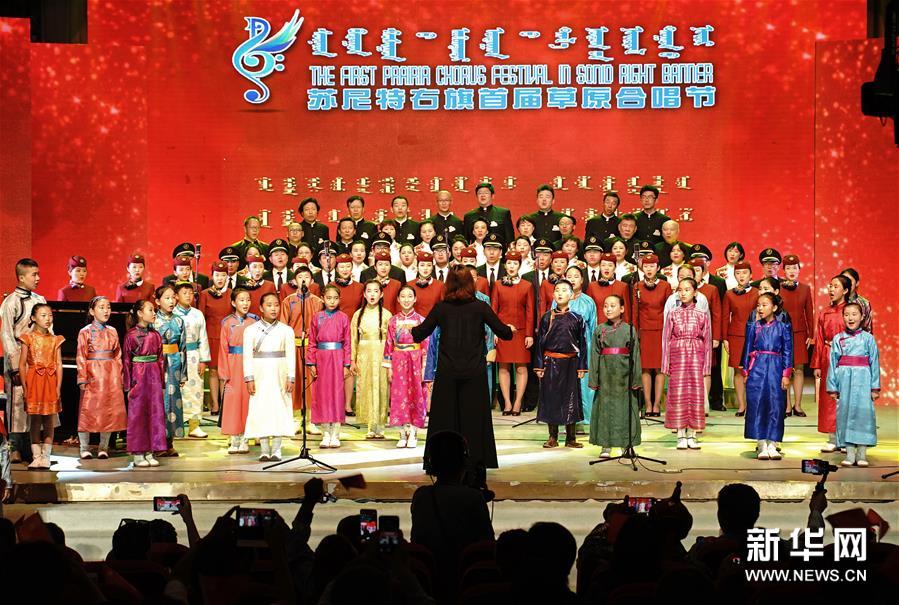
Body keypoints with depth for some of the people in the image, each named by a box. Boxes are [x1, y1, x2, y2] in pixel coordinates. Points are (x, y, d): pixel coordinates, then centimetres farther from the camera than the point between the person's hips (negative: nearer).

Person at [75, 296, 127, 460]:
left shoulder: (112, 331, 11)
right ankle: (84, 448, 5)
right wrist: (82, 378, -11)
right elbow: (80, 357, -4)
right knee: (88, 410, -3)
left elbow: (118, 356, 13)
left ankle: (104, 447, 13)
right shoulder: (85, 332, -1)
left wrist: (119, 377, 7)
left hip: (111, 375, 4)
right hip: (93, 374, -4)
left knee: (110, 411, 3)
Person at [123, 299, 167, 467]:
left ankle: (150, 453, 12)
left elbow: (160, 359, 11)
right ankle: (138, 454, 6)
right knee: (137, 414, 0)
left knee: (155, 413, 4)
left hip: (154, 377, 5)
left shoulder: (155, 335, 9)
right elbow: (126, 360, -3)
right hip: (138, 376, -5)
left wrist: (162, 382, 7)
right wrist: (128, 385, -6)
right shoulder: (131, 335, -5)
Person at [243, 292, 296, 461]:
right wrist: (249, 379, -6)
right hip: (260, 376, 0)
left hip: (279, 375, 0)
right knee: (260, 410, -2)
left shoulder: (286, 330, 4)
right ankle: (264, 450, 5)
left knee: (279, 409, -2)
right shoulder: (251, 330, 3)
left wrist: (290, 378, -5)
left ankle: (276, 450, 4)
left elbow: (291, 356, 2)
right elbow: (247, 356, 0)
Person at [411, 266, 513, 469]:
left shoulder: (441, 307, -2)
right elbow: (504, 333, 1)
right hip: (474, 373, -1)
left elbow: (419, 334, 3)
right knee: (474, 420, 6)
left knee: (444, 418, 9)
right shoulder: (480, 307, -4)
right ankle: (476, 461, 8)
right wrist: (510, 329, 24)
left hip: (447, 373, 1)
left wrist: (412, 329, 25)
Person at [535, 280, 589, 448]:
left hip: (570, 363, 0)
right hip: (550, 362, 0)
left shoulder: (577, 319, 3)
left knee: (570, 398, 3)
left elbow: (582, 344, 5)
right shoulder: (547, 317, 2)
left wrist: (581, 367, 0)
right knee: (550, 397, 3)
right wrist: (539, 366, -1)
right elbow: (540, 342, 4)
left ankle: (570, 437, 12)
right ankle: (553, 437, 12)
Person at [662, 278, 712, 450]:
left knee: (696, 395, -1)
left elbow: (707, 341, 7)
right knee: (678, 394, -2)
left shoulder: (702, 315, 5)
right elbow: (666, 339, 5)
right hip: (677, 356, 0)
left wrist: (706, 366, 1)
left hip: (696, 357, 0)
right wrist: (666, 365, -1)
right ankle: (681, 436, 5)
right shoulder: (673, 314, 6)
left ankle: (691, 435, 7)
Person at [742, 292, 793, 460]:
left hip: (775, 369, -1)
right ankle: (762, 446, 5)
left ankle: (772, 445, 5)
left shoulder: (782, 327, 3)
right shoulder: (753, 326, 7)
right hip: (757, 369, 1)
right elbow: (748, 349, 10)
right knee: (757, 406, -2)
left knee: (775, 406, -2)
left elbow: (788, 352, 3)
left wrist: (786, 374, -3)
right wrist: (746, 372, 7)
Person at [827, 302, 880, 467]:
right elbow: (833, 363, 9)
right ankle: (849, 455, 6)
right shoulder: (837, 339, 9)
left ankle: (861, 455, 1)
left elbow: (874, 363, 4)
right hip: (844, 380, 2)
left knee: (863, 413, -6)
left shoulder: (868, 338, 5)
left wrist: (875, 387, -1)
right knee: (845, 413, 1)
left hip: (862, 379, -2)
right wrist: (832, 387, 5)